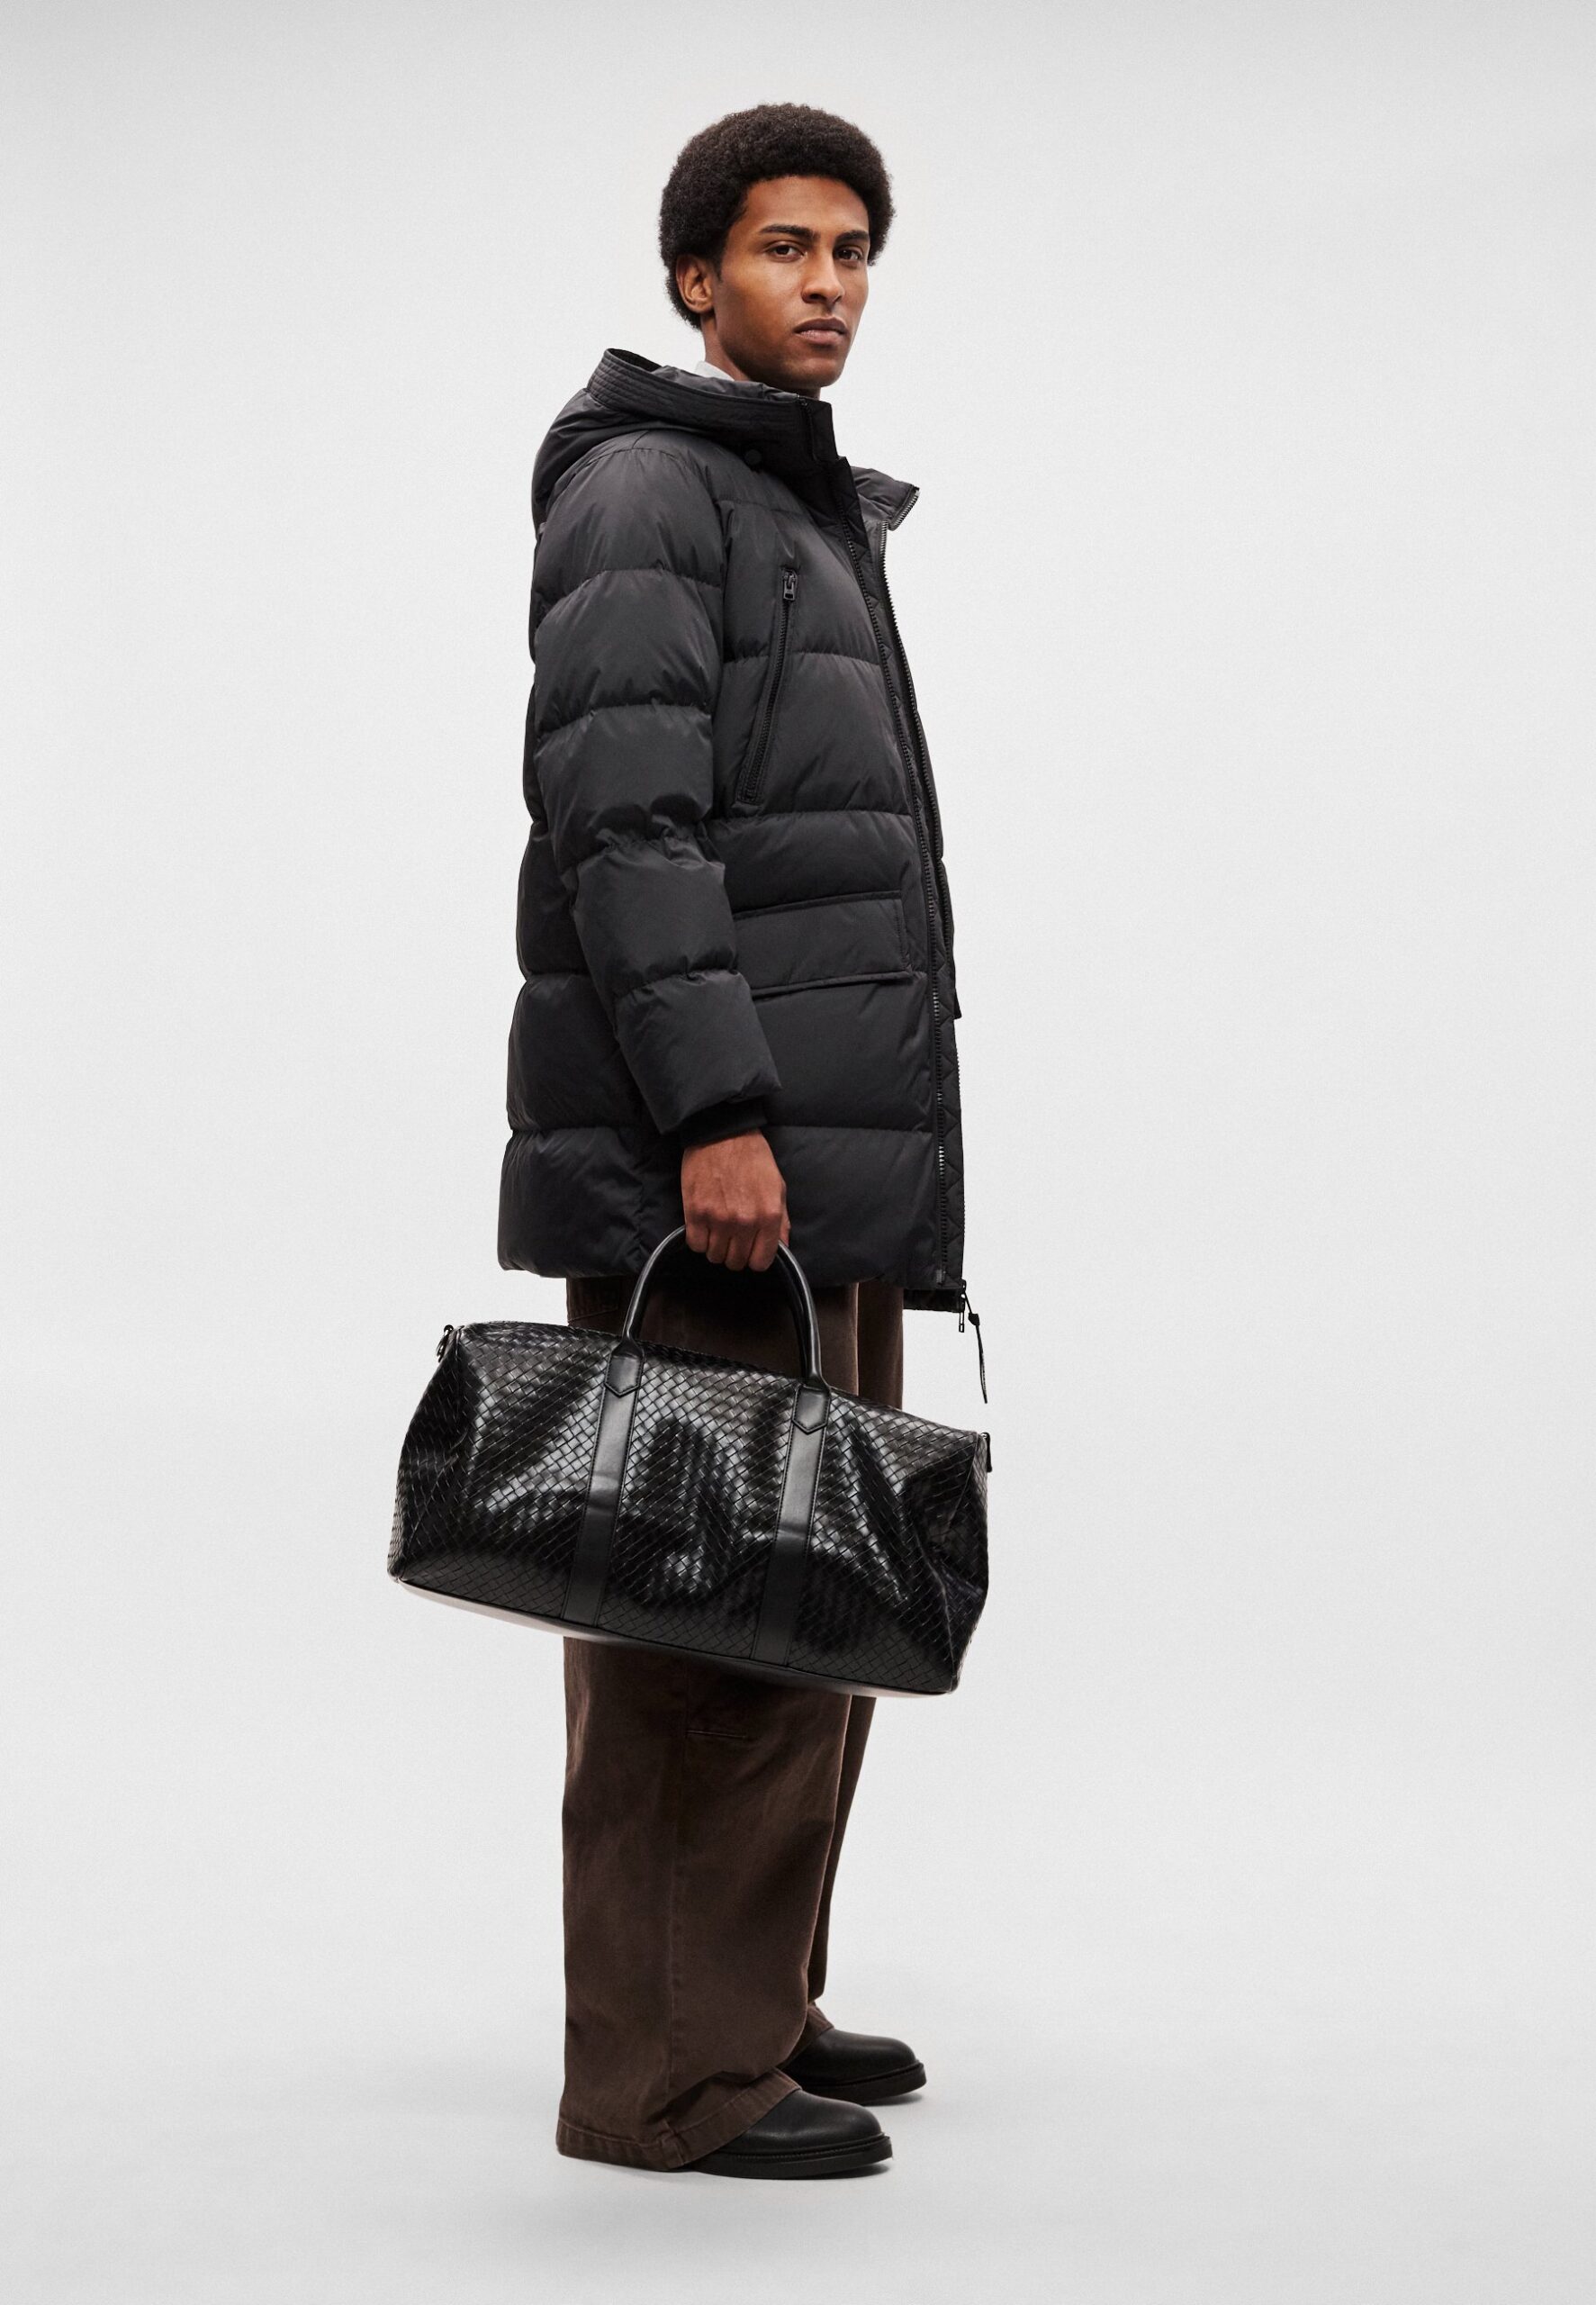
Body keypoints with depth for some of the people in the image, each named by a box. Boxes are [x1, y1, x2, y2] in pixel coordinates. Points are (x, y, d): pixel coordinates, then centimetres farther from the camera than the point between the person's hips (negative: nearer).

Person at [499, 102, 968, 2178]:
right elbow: (617, 816, -16)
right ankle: (668, 2070, -4)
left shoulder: (822, 524, 24)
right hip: (703, 1168, -10)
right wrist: (713, 1111, -23)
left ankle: (762, 2006, 22)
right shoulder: (642, 486, -5)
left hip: (831, 1163, 10)